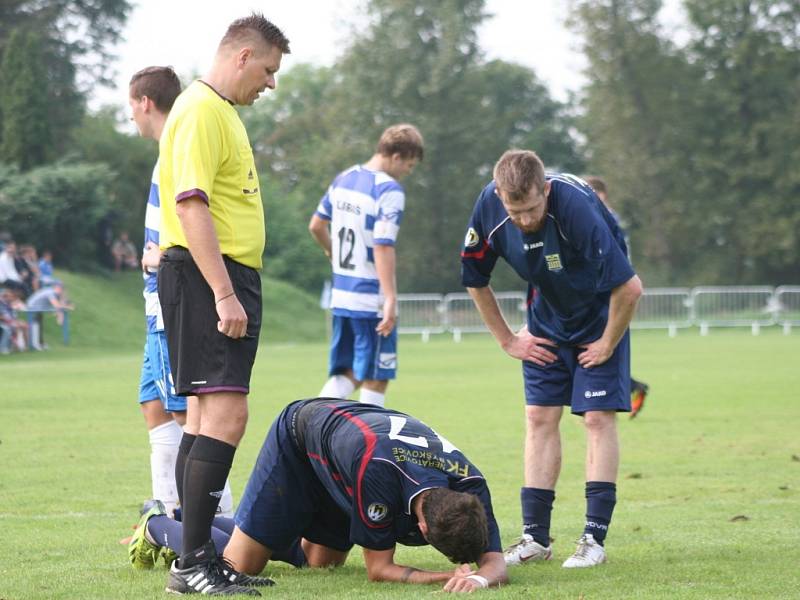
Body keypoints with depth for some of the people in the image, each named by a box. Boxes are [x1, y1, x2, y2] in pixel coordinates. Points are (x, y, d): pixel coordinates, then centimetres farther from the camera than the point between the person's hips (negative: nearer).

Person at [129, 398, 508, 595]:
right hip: (299, 440, -6)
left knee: (322, 561, 23)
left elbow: (494, 560, -32)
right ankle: (159, 527, 27)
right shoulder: (376, 469, -47)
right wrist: (448, 577, -50)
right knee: (241, 567, -4)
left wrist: (481, 579, -57)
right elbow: (379, 569, -37)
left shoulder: (471, 487, -32)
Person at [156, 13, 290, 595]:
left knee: (206, 415, 11)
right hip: (207, 278, -11)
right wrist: (224, 294, -25)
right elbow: (190, 205, -21)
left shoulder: (220, 110, 20)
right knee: (226, 413, -15)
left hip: (227, 279, 11)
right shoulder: (201, 111, -13)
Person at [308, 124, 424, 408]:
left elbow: (316, 226, 19)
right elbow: (382, 247, -22)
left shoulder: (343, 179, 9)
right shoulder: (389, 191, -15)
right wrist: (391, 298, -23)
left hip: (341, 296, 7)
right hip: (372, 300, -7)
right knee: (376, 378, 3)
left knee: (346, 373, 13)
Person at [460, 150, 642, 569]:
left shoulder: (577, 207, -36)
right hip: (547, 319, 5)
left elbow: (629, 287, -31)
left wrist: (607, 345, -19)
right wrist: (507, 340, 1)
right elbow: (475, 281, -1)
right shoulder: (489, 207, -20)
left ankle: (594, 538, -8)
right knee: (539, 417, 0)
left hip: (600, 316, -5)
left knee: (598, 417, -10)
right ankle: (535, 538, 3)